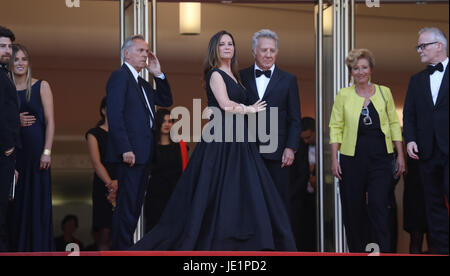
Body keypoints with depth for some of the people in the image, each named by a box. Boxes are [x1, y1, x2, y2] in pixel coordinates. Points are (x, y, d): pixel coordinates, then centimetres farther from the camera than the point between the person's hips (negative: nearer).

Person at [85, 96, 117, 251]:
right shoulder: (94, 134, 9)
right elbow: (96, 162, -3)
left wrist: (119, 181, -15)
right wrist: (110, 182, -19)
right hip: (103, 188, -2)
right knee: (105, 232, -10)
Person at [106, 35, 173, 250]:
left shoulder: (142, 84, 22)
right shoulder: (120, 76, -7)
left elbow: (166, 101, 22)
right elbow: (114, 115, -16)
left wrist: (158, 74, 10)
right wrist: (125, 149, -22)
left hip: (143, 155, 10)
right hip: (130, 154, -10)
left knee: (135, 206, 11)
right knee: (126, 206, -8)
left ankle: (126, 246, 17)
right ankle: (120, 249, -5)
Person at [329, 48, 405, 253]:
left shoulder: (384, 92, 8)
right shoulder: (343, 95, 5)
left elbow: (394, 124, 10)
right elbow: (335, 127, 4)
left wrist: (400, 155, 5)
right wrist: (334, 159, -2)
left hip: (380, 159, 0)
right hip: (352, 158, 0)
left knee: (379, 206, -9)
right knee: (353, 209, 3)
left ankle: (383, 252, -8)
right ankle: (357, 250, 15)